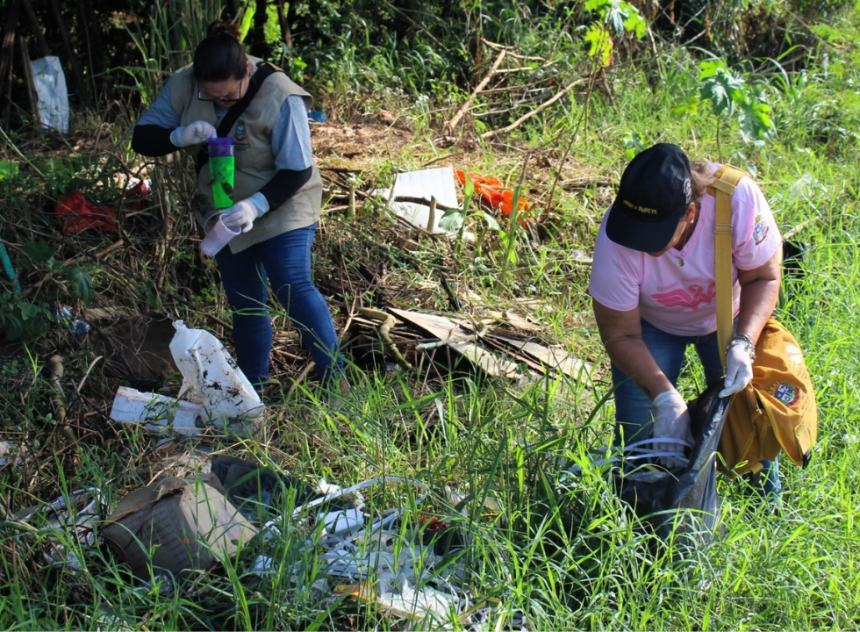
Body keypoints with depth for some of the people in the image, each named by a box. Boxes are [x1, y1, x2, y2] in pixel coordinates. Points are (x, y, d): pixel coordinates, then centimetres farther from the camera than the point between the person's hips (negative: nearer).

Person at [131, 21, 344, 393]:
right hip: (227, 215, 5)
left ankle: (333, 374, -8)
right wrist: (180, 136, -30)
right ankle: (253, 391, 25)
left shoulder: (279, 96, -25)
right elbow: (141, 139, -9)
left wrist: (256, 206, -35)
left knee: (291, 287, -21)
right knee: (244, 304, 11)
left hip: (282, 206, -5)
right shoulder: (183, 88, -13)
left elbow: (297, 170, -21)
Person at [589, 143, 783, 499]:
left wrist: (744, 343, -35)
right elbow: (621, 335, -24)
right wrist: (665, 396, -36)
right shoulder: (615, 239, -37)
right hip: (652, 326, 0)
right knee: (639, 435, -10)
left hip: (729, 319, 1)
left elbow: (763, 278, -19)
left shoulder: (739, 199, -37)